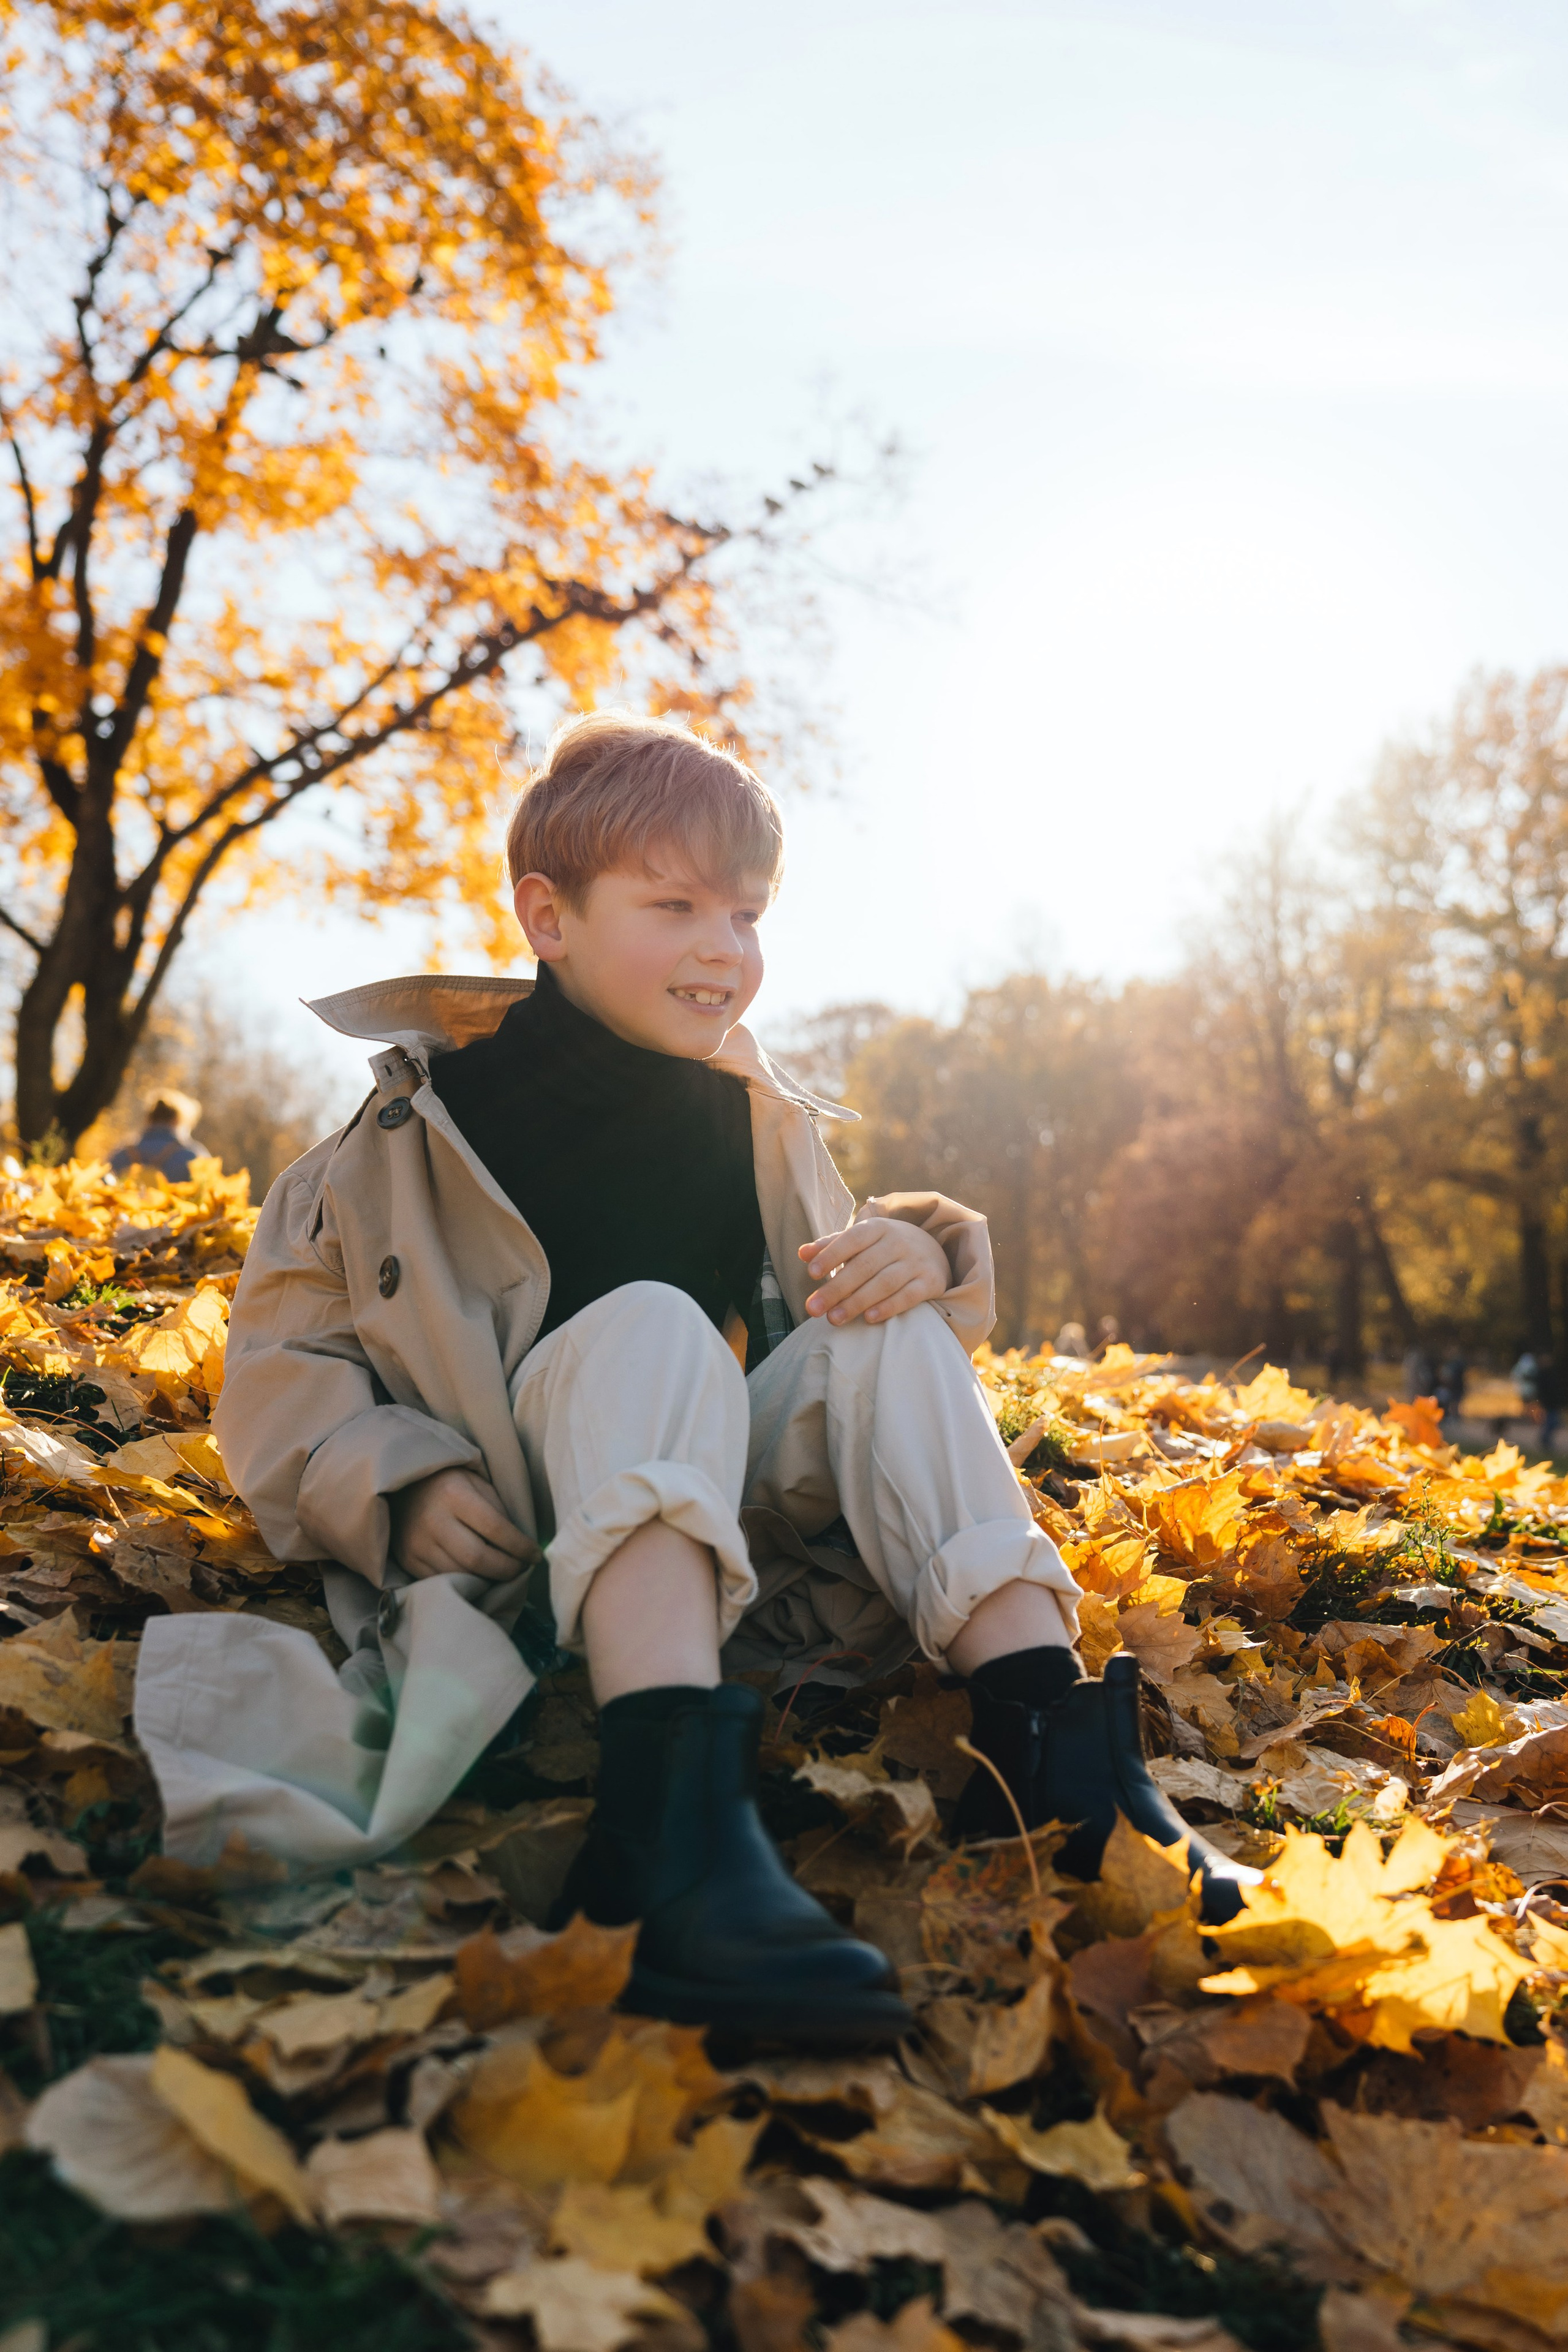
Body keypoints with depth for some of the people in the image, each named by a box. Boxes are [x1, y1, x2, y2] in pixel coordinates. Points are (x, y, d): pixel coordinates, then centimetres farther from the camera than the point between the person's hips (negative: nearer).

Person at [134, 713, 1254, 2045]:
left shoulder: (753, 1119, 12)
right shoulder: (425, 1125, -1)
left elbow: (839, 1283, 14)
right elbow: (284, 1362, 1)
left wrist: (919, 1255, -10)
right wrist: (395, 1488, -19)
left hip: (742, 1517, 4)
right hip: (523, 1558, -4)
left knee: (891, 1339, -19)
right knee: (650, 1330, -33)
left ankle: (1042, 1734, -32)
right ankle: (673, 1794, -54)